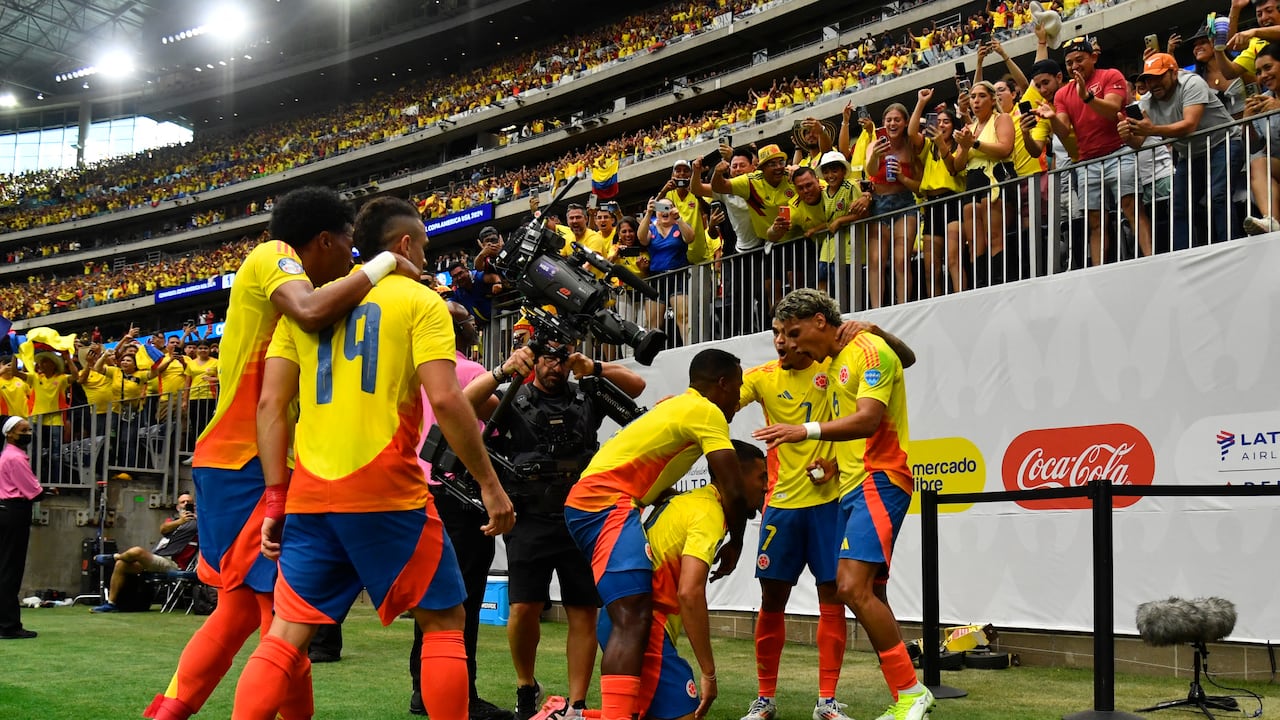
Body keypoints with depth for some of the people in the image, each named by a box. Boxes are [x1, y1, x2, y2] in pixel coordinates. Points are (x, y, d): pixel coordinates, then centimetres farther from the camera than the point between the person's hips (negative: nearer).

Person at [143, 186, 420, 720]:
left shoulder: (281, 273, 20)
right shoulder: (273, 256, -9)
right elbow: (312, 312, -30)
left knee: (239, 609, 16)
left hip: (235, 465, 10)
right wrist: (382, 264, -18)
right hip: (250, 463, -10)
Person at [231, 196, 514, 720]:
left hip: (310, 496, 5)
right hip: (387, 493, -4)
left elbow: (271, 403, 8)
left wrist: (276, 497, 9)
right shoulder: (420, 301, 2)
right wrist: (489, 483, -4)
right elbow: (444, 399, -10)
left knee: (287, 633, 8)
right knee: (444, 620, 10)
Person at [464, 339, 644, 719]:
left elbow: (636, 384, 6)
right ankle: (527, 688, 16)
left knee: (584, 614, -1)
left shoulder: (586, 399, 12)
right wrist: (502, 371, -23)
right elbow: (464, 403, -9)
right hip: (530, 521, -2)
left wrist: (594, 368, -10)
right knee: (524, 609, -9)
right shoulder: (514, 401, 5)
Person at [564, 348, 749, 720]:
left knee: (628, 616, 23)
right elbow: (732, 490, -9)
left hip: (589, 501, 11)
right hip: (606, 500, -11)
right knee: (634, 617, -22)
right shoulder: (707, 412, -4)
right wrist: (735, 543, 5)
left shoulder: (676, 407, 25)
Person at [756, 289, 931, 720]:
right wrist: (832, 462, 13)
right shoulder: (835, 363, 20)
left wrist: (807, 431, -30)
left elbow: (867, 420, -21)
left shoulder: (869, 350, -8)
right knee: (871, 595, 8)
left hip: (878, 482, -10)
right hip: (854, 487, 10)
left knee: (852, 587, -20)